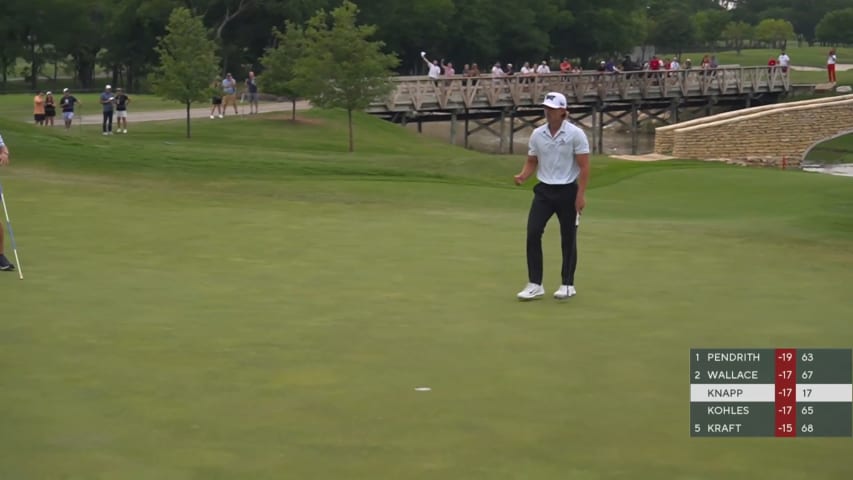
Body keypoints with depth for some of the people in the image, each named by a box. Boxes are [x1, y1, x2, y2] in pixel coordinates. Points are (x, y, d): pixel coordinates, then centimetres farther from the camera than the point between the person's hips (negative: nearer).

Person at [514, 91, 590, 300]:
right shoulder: (537, 134, 3)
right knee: (533, 234, -8)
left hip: (567, 191, -4)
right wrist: (523, 176, -10)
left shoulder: (575, 134, -9)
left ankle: (568, 285, 17)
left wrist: (581, 194, -16)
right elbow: (532, 162, 12)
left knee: (568, 239, 5)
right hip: (543, 191, 4)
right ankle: (535, 284, -2)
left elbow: (584, 167, -10)